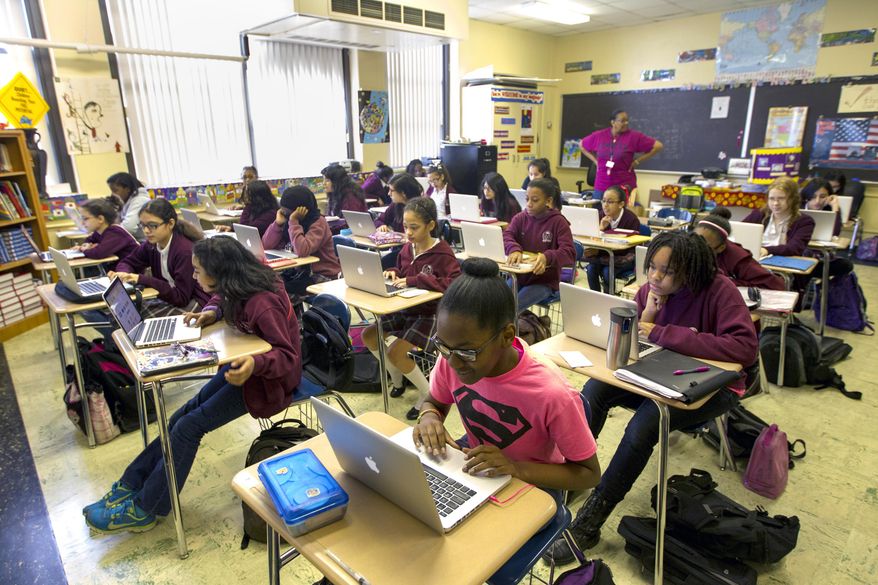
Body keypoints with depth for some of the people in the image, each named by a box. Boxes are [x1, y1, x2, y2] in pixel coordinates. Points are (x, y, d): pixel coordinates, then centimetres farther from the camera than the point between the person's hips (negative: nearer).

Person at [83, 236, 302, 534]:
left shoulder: (262, 304, -32)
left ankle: (145, 509, 7)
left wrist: (256, 363, -49)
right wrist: (213, 311, -5)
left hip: (269, 376, -8)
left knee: (189, 426, -10)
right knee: (185, 415, 0)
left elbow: (288, 356, -29)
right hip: (246, 362, 8)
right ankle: (131, 485, 14)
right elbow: (223, 299, 18)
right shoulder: (241, 288, -6)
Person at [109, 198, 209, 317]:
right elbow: (127, 262, 16)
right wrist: (122, 273, -9)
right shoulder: (151, 244, -2)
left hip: (193, 302, -7)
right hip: (171, 297, 7)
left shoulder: (185, 250, -23)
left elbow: (181, 298, -23)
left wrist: (143, 279, -25)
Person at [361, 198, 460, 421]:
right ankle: (397, 379, 22)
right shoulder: (407, 249, 4)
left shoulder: (442, 254, -17)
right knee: (368, 335, 2)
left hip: (430, 313, -8)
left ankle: (428, 393, 4)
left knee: (396, 353, -21)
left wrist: (416, 279, -30)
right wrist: (393, 273, -4)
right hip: (406, 309, 8)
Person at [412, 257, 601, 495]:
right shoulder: (451, 358, -19)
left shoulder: (551, 394, -32)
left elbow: (590, 473, -17)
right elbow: (434, 402, 3)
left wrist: (515, 468, -30)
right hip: (473, 464, 1)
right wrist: (429, 415, -20)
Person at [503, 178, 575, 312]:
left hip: (545, 281, -4)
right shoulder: (520, 218, 5)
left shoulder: (558, 222, -7)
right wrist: (514, 250, -33)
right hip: (519, 276, 5)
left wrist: (547, 257, -38)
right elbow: (506, 236, -9)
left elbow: (569, 253, -17)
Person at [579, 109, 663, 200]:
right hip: (601, 186, 2)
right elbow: (582, 145, 17)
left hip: (625, 186, -2)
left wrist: (638, 160, -3)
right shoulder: (599, 135, 1)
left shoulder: (634, 136, -5)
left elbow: (658, 146, -2)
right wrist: (595, 160, 8)